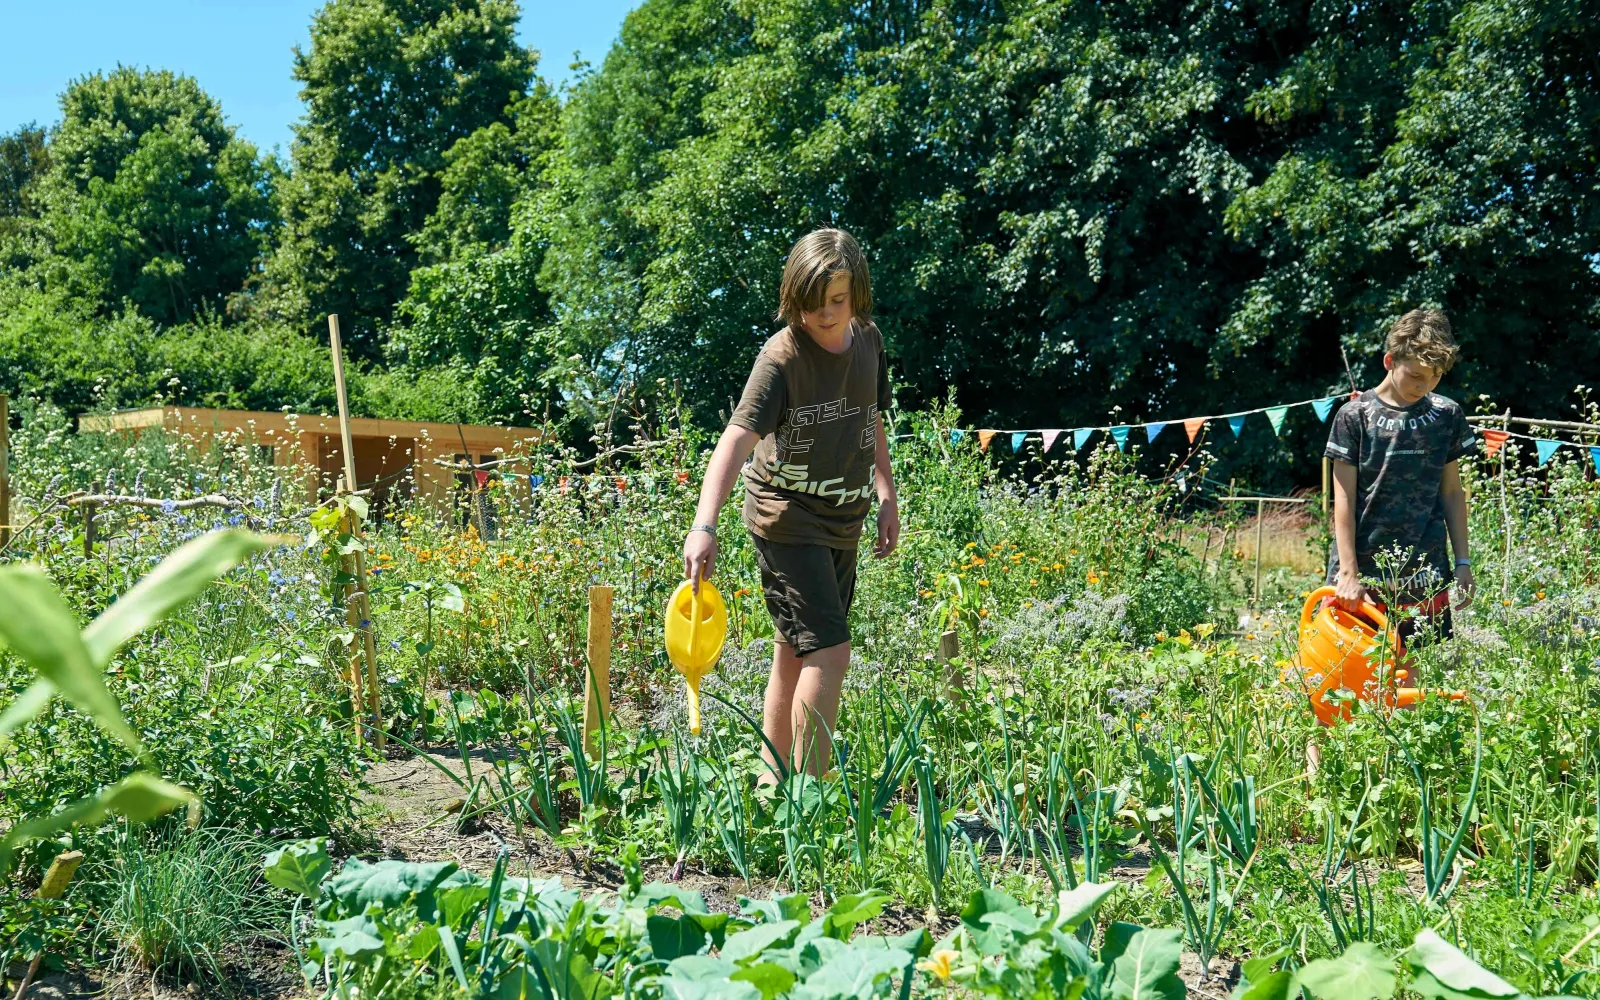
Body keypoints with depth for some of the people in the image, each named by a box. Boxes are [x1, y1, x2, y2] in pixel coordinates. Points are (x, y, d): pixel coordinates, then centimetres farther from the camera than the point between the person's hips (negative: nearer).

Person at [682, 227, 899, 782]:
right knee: (830, 651, -13)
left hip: (844, 517, 7)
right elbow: (737, 438, -31)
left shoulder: (868, 340, 3)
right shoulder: (782, 357, -19)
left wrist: (887, 495, 16)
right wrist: (704, 526, -43)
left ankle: (773, 780, 27)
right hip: (787, 518, -7)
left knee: (795, 653, 14)